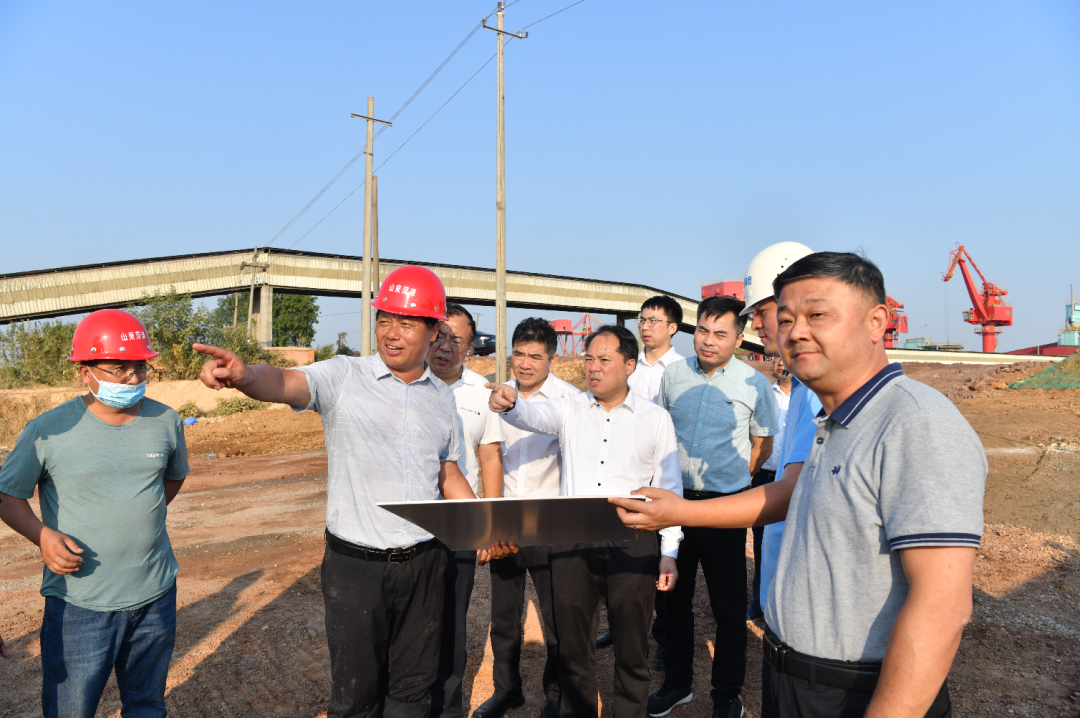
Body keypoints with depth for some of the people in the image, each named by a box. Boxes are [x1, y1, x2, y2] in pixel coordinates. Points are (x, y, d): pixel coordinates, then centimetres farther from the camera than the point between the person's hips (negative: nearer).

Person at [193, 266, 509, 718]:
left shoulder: (442, 396, 7)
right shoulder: (343, 377, -7)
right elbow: (286, 383, -27)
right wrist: (245, 375, -49)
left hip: (424, 562, 4)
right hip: (356, 563, -3)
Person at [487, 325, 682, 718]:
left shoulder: (655, 418, 2)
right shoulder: (570, 409, 4)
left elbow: (669, 488, 3)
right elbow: (535, 415, -17)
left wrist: (669, 553, 0)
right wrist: (510, 403, -40)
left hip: (631, 543, -1)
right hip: (571, 541, 2)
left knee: (632, 650, 12)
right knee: (572, 646, 15)